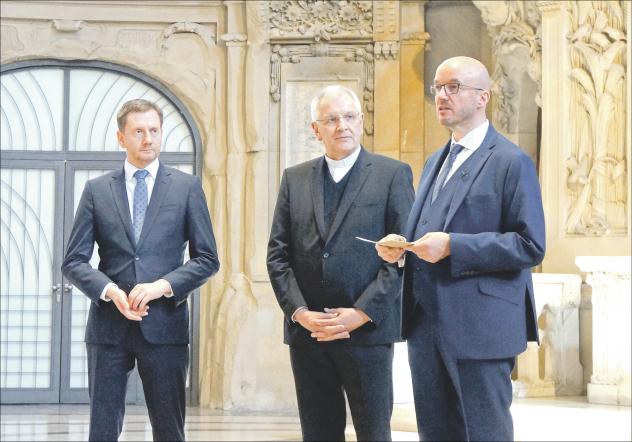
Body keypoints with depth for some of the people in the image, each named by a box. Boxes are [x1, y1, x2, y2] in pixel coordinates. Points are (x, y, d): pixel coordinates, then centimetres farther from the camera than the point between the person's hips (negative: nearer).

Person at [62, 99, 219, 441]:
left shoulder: (187, 187, 5)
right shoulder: (97, 190, 7)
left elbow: (207, 258, 3)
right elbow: (73, 261, 5)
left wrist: (162, 285, -12)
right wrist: (110, 291, -14)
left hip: (164, 324, -1)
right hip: (108, 324, 1)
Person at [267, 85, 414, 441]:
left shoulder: (392, 174, 2)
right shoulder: (295, 179, 13)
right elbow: (278, 253, 8)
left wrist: (362, 313, -12)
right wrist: (299, 312, -6)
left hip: (367, 330, -3)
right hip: (307, 331, 3)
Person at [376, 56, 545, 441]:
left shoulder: (511, 161, -7)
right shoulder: (435, 162, 19)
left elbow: (531, 246, -14)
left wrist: (452, 247, -21)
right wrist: (400, 248, 2)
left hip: (479, 327, -8)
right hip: (427, 324, 8)